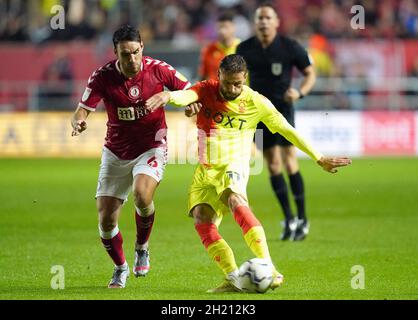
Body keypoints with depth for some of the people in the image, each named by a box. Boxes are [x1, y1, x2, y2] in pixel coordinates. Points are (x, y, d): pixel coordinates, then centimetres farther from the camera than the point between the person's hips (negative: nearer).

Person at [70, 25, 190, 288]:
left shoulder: (157, 69, -12)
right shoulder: (102, 77, -13)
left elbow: (188, 89, 1)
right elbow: (83, 109, -15)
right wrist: (78, 121, -39)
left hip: (151, 147, -2)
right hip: (116, 153, 2)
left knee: (142, 194, -31)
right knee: (106, 220, -3)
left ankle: (142, 248, -1)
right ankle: (120, 268, 26)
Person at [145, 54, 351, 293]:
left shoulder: (257, 103, -2)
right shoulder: (206, 90, 0)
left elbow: (287, 130, 6)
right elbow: (185, 96, -22)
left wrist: (319, 158, 7)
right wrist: (167, 96, -47)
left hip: (234, 166, -4)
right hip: (205, 170, 4)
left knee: (236, 201, -33)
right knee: (202, 221, -14)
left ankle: (270, 270, -41)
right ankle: (233, 278, -17)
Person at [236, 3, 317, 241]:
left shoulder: (290, 47, -8)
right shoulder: (244, 49, 1)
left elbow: (310, 73, 0)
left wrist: (300, 92, -18)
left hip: (283, 108, -3)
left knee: (289, 163, -12)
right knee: (273, 165, 3)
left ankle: (302, 219, -2)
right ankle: (289, 219, 13)